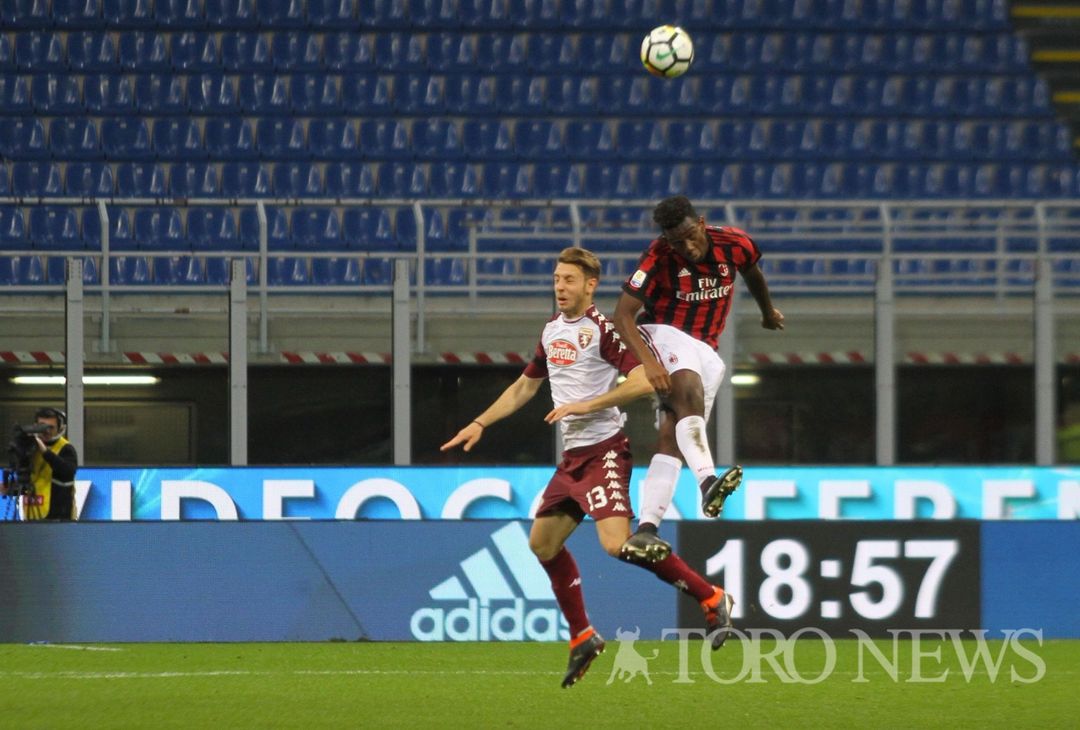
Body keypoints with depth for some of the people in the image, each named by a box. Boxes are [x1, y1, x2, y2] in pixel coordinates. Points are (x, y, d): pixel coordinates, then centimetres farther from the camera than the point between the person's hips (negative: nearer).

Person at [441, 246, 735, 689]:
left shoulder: (601, 328, -11)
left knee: (618, 544, -23)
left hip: (603, 450, -9)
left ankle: (711, 598, -12)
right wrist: (479, 424, 25)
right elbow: (524, 387, 29)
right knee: (543, 542, 11)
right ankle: (582, 637, 22)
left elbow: (643, 380, -21)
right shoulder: (552, 331, 15)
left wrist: (585, 405, -22)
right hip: (572, 455, 9)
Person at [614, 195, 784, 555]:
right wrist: (648, 361, -34)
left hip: (706, 352, 4)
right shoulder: (659, 256, -16)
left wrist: (768, 311, 39)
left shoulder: (734, 244, -5)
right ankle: (707, 482, -55)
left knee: (671, 438, -9)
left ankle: (646, 530, -17)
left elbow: (751, 272, 20)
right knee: (689, 396, -35)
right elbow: (622, 315, -19)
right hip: (665, 336, -4)